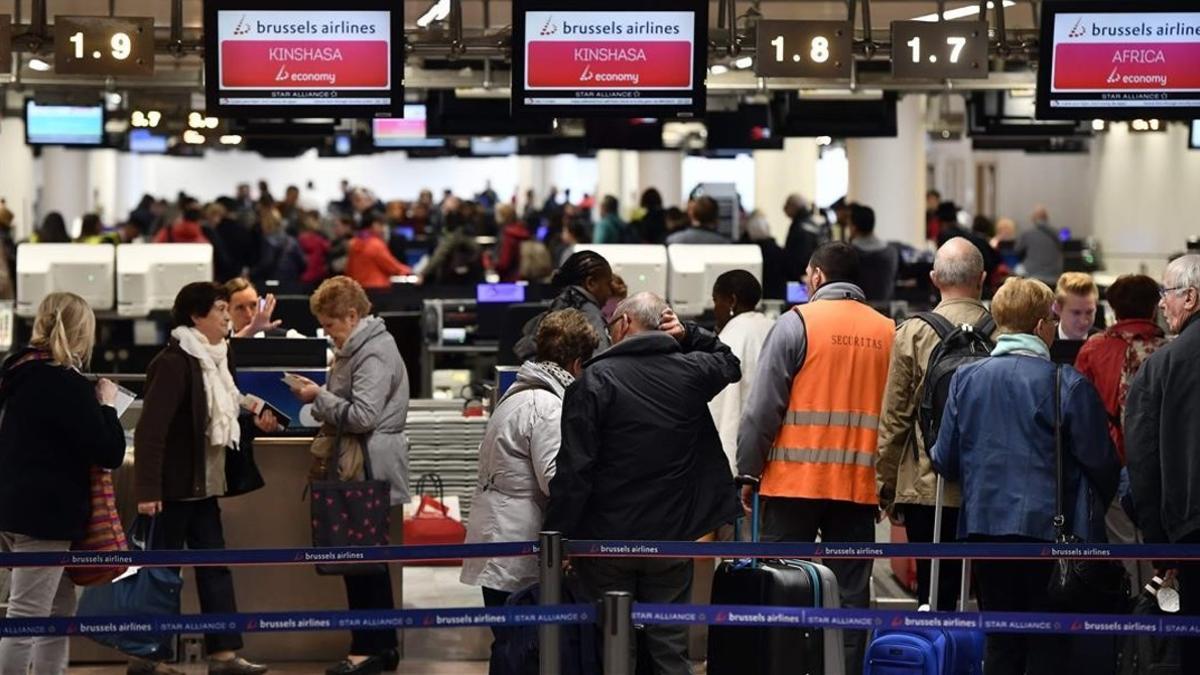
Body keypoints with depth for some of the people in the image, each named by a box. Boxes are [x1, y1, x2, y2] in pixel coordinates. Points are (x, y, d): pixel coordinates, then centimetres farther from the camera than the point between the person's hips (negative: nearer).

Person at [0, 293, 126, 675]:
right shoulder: (67, 384, -16)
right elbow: (110, 453, -14)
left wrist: (92, 405, 16)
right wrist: (106, 406, 1)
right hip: (45, 515, -9)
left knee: (60, 609, 17)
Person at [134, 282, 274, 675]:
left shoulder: (213, 361, 13)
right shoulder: (173, 363, -16)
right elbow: (150, 431, -22)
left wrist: (256, 426, 3)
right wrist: (147, 489, -25)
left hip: (204, 487, 9)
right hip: (175, 487, -9)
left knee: (215, 567, 8)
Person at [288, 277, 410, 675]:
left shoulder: (374, 354, -17)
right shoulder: (359, 346, 15)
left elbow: (362, 417, -24)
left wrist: (320, 397, -14)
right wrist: (319, 400, 8)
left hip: (370, 470, -11)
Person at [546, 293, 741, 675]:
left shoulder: (597, 378, -11)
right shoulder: (690, 372, 0)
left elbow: (574, 468, -15)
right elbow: (729, 363, 27)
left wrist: (557, 533, -9)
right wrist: (688, 335, 9)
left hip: (607, 539, -3)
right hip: (672, 536, 3)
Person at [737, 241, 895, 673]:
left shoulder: (797, 323, -4)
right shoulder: (889, 332, 6)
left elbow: (763, 408, -6)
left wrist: (748, 473, 1)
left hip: (796, 480, -3)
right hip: (859, 487, 3)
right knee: (850, 594, 6)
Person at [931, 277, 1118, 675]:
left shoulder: (966, 378, 2)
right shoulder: (1067, 384, -10)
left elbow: (945, 461, 5)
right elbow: (1101, 462, -5)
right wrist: (1098, 503, 17)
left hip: (985, 526, 4)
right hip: (1049, 527, -4)